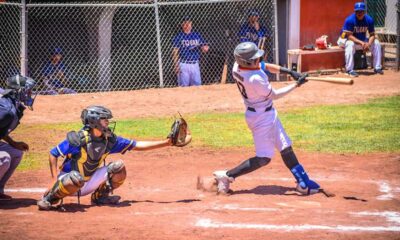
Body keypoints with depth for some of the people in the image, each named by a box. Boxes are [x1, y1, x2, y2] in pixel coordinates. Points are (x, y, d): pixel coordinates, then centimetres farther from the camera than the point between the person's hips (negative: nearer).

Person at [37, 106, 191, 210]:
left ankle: (100, 196, 9)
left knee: (118, 167, -12)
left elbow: (137, 145, 0)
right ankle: (49, 197, -12)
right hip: (69, 181, -5)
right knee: (75, 179, -42)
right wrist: (55, 181, -24)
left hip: (90, 184, 5)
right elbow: (53, 154, -15)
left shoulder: (109, 140, -4)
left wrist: (167, 143, -5)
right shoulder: (78, 139, -22)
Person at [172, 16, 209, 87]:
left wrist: (205, 48, -11)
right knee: (184, 86, -6)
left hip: (195, 64, 4)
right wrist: (176, 65, -13)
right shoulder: (179, 36, 0)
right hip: (183, 64, -4)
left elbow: (205, 49, 14)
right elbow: (175, 52, -4)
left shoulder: (197, 35, 12)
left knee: (197, 85, 4)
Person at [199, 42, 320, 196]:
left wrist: (288, 72, -3)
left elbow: (264, 66, 6)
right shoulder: (255, 79, -31)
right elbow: (274, 95, -16)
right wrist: (296, 85, -8)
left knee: (286, 148, 15)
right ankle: (227, 176, 0)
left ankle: (303, 182, 21)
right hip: (262, 117, -10)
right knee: (263, 158, -3)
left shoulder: (237, 66, -7)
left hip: (268, 114, 10)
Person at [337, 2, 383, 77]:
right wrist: (361, 43, -39)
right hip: (346, 39, -5)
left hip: (362, 40, 5)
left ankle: (377, 68, -1)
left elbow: (372, 35, -9)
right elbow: (349, 36, -29)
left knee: (376, 43, -9)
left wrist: (368, 44, -29)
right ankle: (350, 70, -34)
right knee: (350, 44, -38)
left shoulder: (369, 20, -13)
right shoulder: (350, 20, -27)